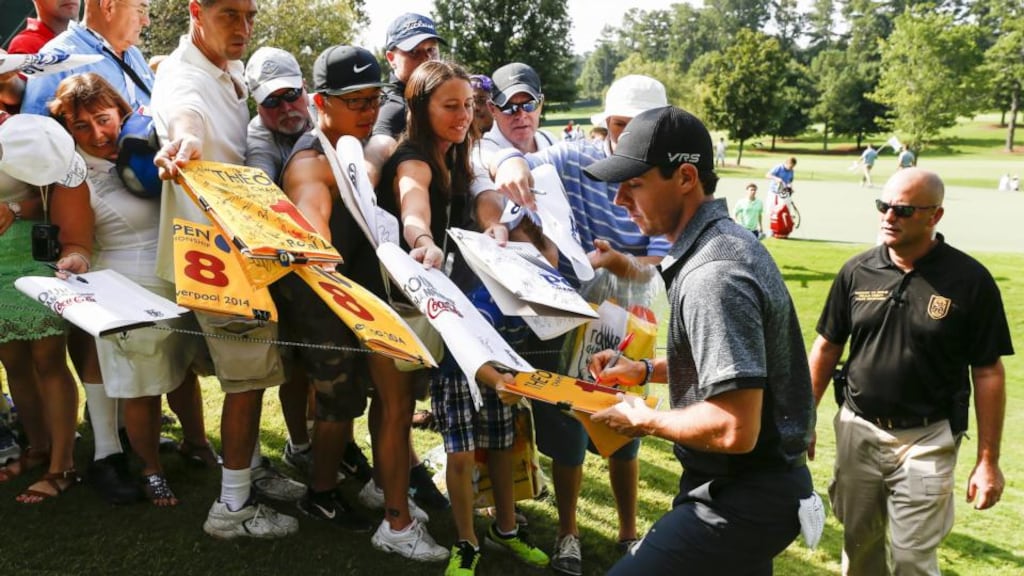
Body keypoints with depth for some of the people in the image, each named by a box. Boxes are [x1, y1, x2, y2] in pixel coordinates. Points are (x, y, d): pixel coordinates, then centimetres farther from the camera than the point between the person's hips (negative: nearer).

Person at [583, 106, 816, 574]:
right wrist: (645, 370, 10)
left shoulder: (713, 275, -27)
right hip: (750, 486, 10)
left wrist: (645, 421, -15)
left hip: (743, 500, -10)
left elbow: (734, 430, -30)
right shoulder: (724, 241, 6)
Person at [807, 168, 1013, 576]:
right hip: (857, 430, 3)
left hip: (926, 440, -3)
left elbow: (988, 373, -7)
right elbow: (827, 347, 6)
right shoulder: (857, 271, -3)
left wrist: (988, 459, -7)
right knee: (858, 541, 18)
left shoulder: (969, 280, -11)